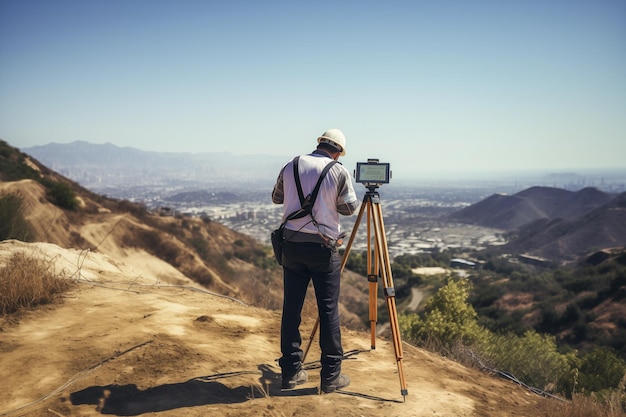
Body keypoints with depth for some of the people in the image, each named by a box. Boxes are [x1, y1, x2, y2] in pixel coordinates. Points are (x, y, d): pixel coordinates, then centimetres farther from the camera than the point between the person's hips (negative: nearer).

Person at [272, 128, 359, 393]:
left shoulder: (291, 166, 6)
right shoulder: (339, 172, -4)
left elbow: (276, 198, 18)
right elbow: (349, 208, 1)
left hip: (292, 243, 4)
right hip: (323, 247, -3)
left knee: (291, 308, 9)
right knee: (328, 311, 4)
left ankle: (291, 372, 17)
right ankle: (331, 375, 11)